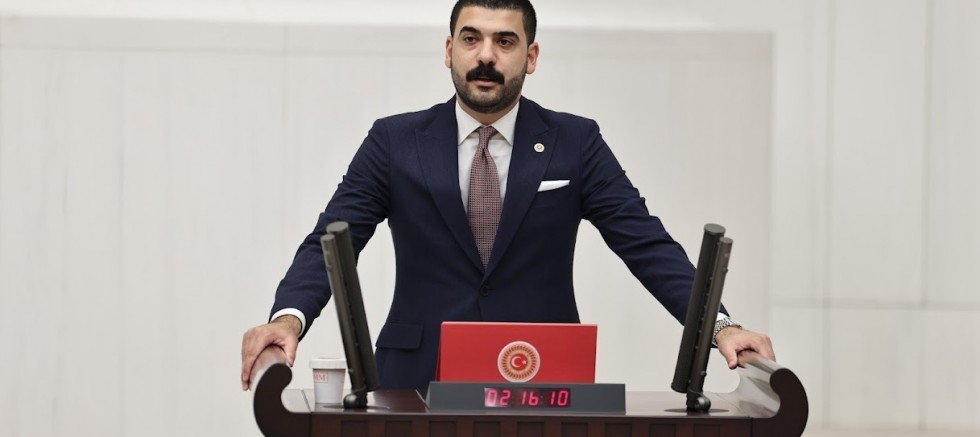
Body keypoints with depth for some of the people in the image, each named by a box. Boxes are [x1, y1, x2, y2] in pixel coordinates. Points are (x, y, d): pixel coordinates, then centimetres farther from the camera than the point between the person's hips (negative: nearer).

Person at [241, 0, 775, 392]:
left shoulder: (576, 143, 4)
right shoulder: (394, 142, 4)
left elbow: (647, 244, -1)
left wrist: (718, 325, -17)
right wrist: (288, 317, -22)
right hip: (421, 381, 0)